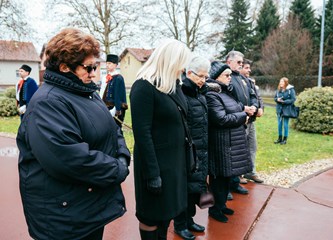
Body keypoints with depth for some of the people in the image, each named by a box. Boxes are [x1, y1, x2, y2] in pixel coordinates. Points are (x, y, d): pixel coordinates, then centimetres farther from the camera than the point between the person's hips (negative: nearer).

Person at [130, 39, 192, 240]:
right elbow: (142, 133, -21)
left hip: (175, 158, 8)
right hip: (156, 161, -8)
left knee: (167, 211, 21)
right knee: (152, 216, 10)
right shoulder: (144, 87, -18)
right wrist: (152, 173, -21)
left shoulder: (174, 84, 8)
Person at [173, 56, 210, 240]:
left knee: (196, 186, 17)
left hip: (202, 151, 8)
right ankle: (180, 225, 24)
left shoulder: (201, 94, 11)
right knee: (185, 188, 5)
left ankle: (189, 220, 34)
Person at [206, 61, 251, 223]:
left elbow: (236, 108, 25)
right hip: (221, 142, -9)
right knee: (219, 177, 2)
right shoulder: (212, 95, -16)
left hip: (232, 141, 9)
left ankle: (222, 204, 32)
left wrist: (244, 110, 4)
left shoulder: (226, 91, 13)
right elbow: (221, 119, -22)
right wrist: (243, 116, -10)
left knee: (227, 175, 17)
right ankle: (215, 209, 18)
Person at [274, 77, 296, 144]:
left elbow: (293, 99, -13)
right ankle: (280, 138, 23)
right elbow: (275, 98, 13)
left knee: (285, 125, 2)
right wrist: (277, 99, -10)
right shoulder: (278, 90, 5)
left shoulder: (290, 90, -10)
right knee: (279, 124, 11)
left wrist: (284, 101, -20)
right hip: (279, 109, 5)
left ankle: (285, 139, 14)